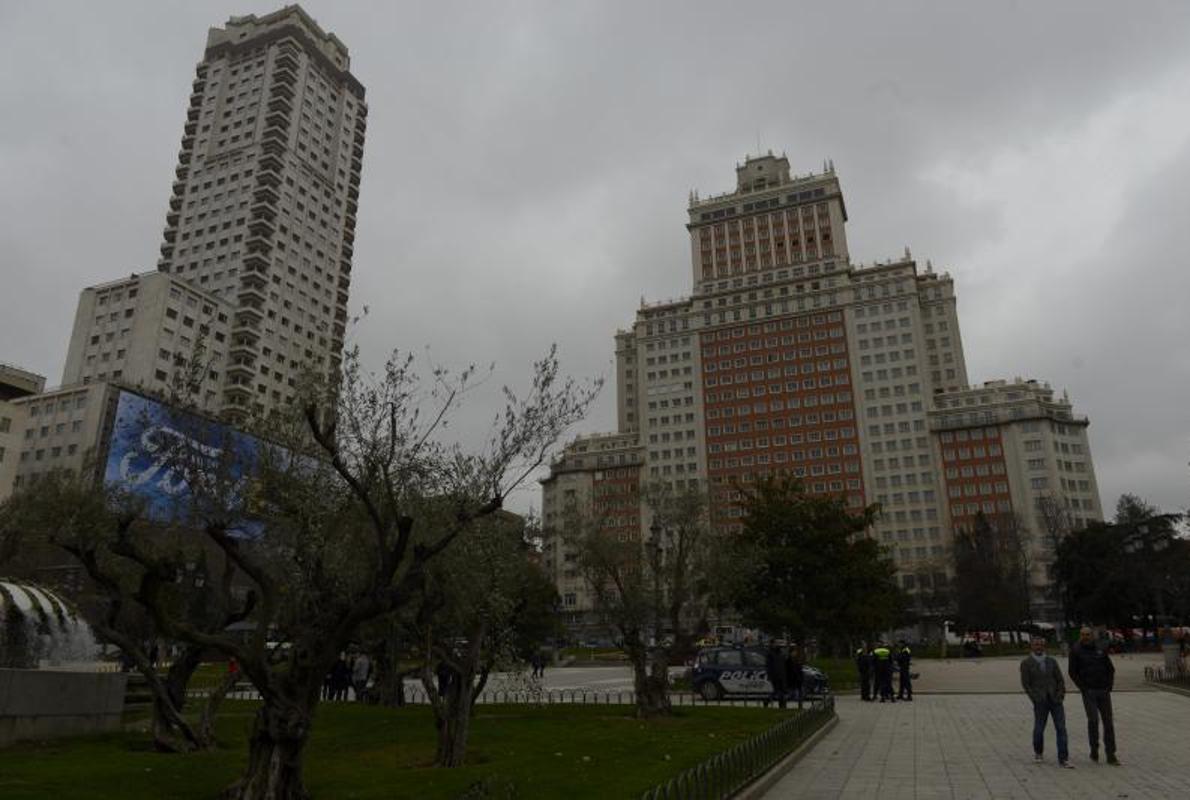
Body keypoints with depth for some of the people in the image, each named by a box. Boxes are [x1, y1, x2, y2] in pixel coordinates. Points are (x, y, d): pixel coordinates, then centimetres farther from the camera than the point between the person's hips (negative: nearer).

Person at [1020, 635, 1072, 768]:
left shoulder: (1052, 661, 7)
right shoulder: (1026, 663, -2)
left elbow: (1060, 680, 6)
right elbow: (1025, 684, -3)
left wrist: (1060, 695, -6)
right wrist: (1036, 699, -9)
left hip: (1056, 700, 2)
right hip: (1040, 702, -2)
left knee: (1061, 728, -6)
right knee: (1039, 729, 6)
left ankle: (1063, 759, -3)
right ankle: (1038, 752, 31)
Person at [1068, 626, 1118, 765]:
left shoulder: (1101, 650, 8)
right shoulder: (1076, 651, -2)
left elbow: (1111, 669, 14)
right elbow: (1072, 671, -3)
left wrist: (1109, 686, 2)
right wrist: (1083, 688, -8)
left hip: (1104, 691, 3)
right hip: (1089, 692, -3)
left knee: (1108, 722, 3)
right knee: (1093, 719, -12)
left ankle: (1111, 755, 10)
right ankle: (1094, 749, 6)